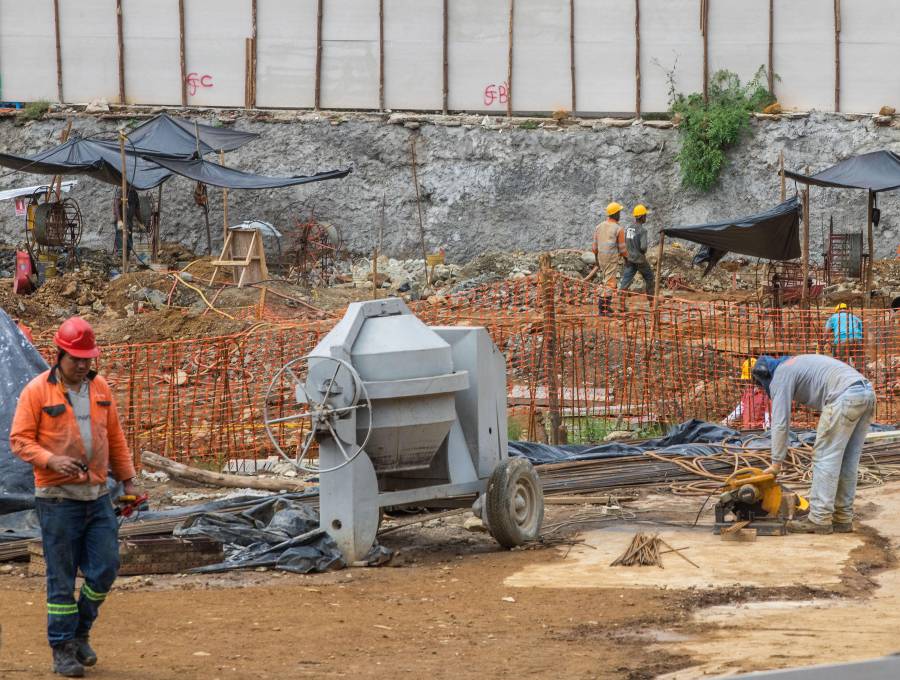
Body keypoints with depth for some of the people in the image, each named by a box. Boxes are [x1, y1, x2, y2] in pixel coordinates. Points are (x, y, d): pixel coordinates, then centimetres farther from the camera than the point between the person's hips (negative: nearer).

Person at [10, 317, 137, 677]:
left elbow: (115, 438, 16)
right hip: (58, 498, -5)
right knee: (61, 577, -1)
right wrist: (52, 461, -22)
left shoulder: (100, 388, 9)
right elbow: (19, 439, -7)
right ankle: (63, 650, 8)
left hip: (98, 496, 5)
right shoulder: (37, 391, -7)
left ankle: (80, 633, 22)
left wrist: (128, 480, 12)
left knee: (105, 569, 1)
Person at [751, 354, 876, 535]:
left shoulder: (780, 375, 6)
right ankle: (843, 518, 17)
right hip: (866, 392, 9)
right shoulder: (794, 365, 33)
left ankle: (819, 519, -2)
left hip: (845, 396, -9)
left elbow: (780, 422, 2)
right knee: (847, 463, 14)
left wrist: (776, 463, 7)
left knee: (825, 458, -2)